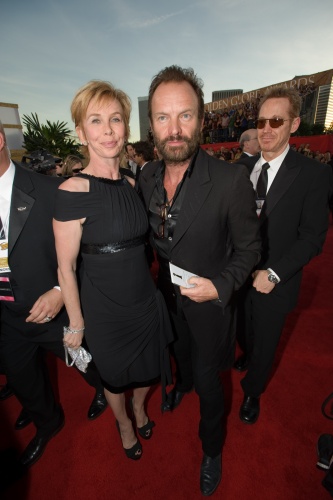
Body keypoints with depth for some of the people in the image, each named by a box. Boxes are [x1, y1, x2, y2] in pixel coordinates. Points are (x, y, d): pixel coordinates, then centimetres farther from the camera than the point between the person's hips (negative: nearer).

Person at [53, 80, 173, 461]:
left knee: (146, 367, 26)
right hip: (104, 311, -4)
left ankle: (140, 408, 61)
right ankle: (124, 424, 57)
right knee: (114, 375, 23)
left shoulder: (132, 185, -2)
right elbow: (66, 268, -15)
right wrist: (75, 325, -9)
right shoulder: (73, 191, -20)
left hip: (146, 301, 5)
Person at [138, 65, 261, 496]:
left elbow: (248, 247, -13)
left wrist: (220, 285, -25)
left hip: (208, 301, -4)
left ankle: (211, 448, 48)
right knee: (180, 352, 32)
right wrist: (154, 276, 3)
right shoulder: (146, 177, -9)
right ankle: (183, 383, 68)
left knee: (207, 379, 16)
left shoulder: (231, 180, -24)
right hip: (166, 294, 4)